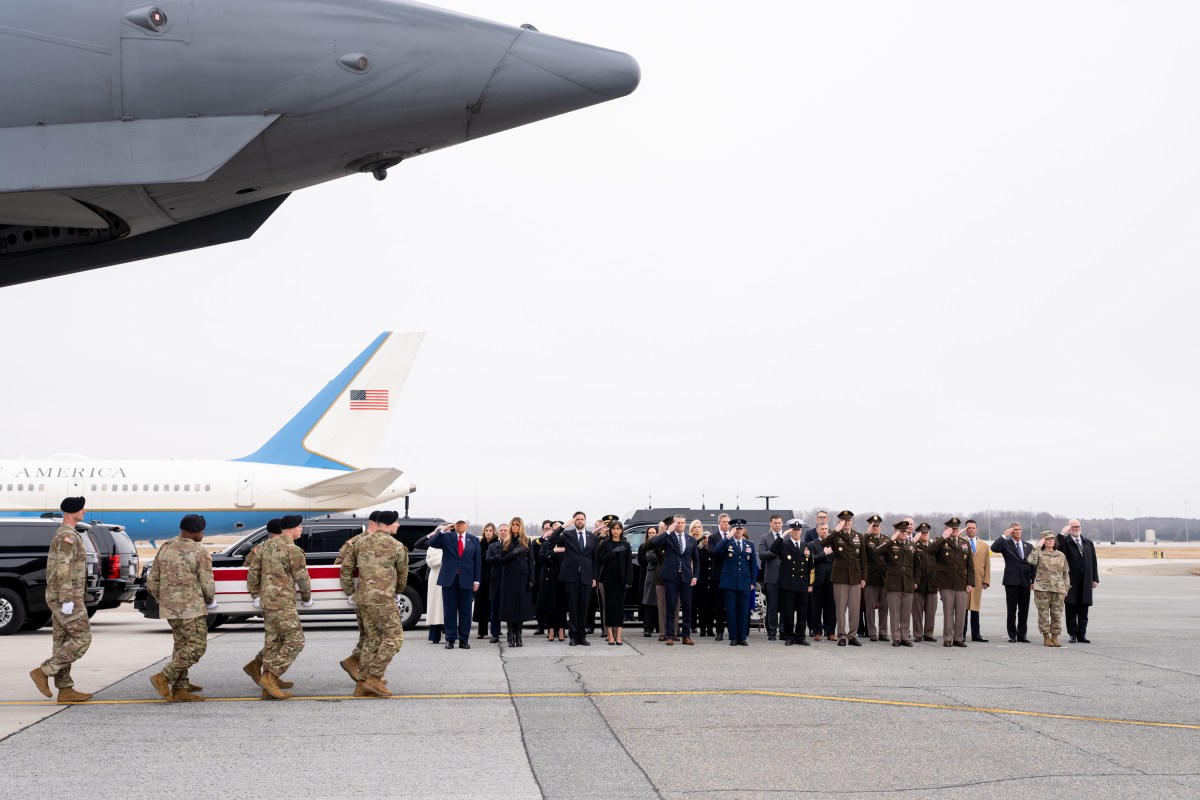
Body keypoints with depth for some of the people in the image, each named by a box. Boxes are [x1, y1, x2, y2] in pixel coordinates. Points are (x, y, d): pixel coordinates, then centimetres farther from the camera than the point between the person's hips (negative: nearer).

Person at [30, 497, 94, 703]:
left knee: (63, 642, 7)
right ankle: (43, 672, -9)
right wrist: (68, 600, -25)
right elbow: (64, 570, -23)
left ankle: (65, 690, 7)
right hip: (66, 597, -10)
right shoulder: (67, 536, -16)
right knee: (82, 639, -8)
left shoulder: (62, 535, 17)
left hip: (61, 598, 10)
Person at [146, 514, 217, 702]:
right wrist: (210, 601, 8)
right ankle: (164, 677, -10)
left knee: (182, 646, 14)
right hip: (190, 608, -8)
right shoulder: (199, 552, -11)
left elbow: (152, 581, 11)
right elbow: (207, 583, -11)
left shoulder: (165, 549, 9)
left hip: (169, 608, 8)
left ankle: (180, 689, 12)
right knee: (197, 646, -2)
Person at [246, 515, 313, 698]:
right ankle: (270, 677, -7)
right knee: (295, 641, -3)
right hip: (283, 603, -9)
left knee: (273, 643, 10)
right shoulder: (293, 550, -13)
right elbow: (302, 578, -8)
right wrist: (307, 598, 8)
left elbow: (253, 572, 15)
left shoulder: (267, 546, 12)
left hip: (268, 601, 9)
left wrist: (255, 595, 22)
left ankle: (269, 688, 10)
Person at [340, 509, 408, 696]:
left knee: (373, 638, 14)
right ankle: (375, 678, -6)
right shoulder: (396, 547, -4)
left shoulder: (360, 543, 12)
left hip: (363, 597, 7)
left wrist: (350, 593, 20)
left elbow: (345, 569, 13)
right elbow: (402, 574, 10)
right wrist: (398, 593, 28)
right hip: (382, 598, -7)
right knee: (394, 637, 0)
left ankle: (362, 683, 12)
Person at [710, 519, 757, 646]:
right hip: (730, 582, -2)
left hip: (745, 583, 2)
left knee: (744, 611, 3)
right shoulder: (727, 543, 4)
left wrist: (753, 582, 8)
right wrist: (728, 537, -21)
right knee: (731, 610, 0)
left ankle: (742, 637, 9)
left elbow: (753, 565, 14)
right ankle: (733, 638, 6)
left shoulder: (749, 545, 13)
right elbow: (717, 550, -18)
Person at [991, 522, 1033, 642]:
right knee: (1012, 610, 1)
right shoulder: (1006, 544, 2)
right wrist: (1004, 536, -17)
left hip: (1025, 582, 3)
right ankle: (1012, 635, 7)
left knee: (1024, 610, 5)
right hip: (1012, 581, -3)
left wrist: (1033, 580, 7)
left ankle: (1022, 634, 13)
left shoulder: (1028, 546, 15)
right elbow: (994, 548, -18)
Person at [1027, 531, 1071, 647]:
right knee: (1043, 613, -1)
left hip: (1058, 589, 3)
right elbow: (1031, 560, -21)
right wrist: (1037, 547, -16)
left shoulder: (1061, 555, 12)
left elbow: (1066, 573, 16)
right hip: (1042, 588, -3)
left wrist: (1066, 587, 9)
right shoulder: (1039, 554, 2)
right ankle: (1046, 637, 7)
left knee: (1057, 614, 2)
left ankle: (1055, 637, 12)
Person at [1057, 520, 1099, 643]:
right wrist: (1062, 534, -20)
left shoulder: (1088, 543, 15)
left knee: (1083, 610, 5)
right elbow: (1056, 548, -22)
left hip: (1085, 582, 4)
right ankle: (1073, 634, 7)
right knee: (1071, 609, 1)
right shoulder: (1065, 541, 0)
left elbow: (1093, 562, 15)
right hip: (1071, 581, -4)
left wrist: (1095, 578, 10)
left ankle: (1081, 635, 10)